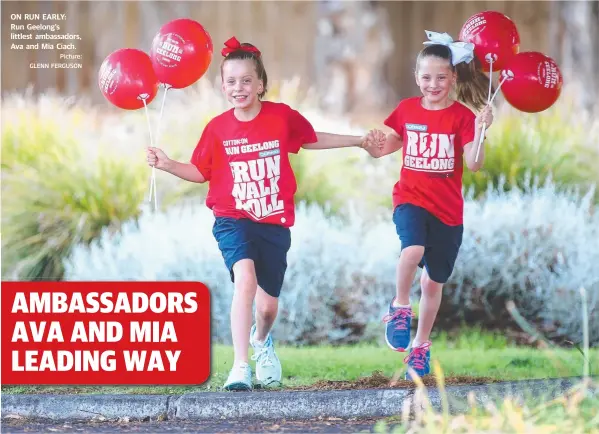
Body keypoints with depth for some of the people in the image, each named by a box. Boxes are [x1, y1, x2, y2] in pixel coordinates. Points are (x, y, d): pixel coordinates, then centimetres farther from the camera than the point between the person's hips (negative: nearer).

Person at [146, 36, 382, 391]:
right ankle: (241, 367, -28)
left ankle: (262, 340, 46)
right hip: (233, 220, -2)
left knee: (268, 302, 7)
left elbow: (312, 139, 15)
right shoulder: (218, 128, -4)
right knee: (245, 277, -29)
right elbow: (200, 172, 7)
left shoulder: (282, 117, -4)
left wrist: (358, 141, 17)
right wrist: (168, 165, -8)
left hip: (275, 223, 2)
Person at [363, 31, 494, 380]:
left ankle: (420, 346, 27)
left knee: (434, 281, 9)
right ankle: (400, 309, -7)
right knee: (413, 250, -31)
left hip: (447, 209, 0)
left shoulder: (461, 115, -7)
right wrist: (376, 147, -4)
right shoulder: (407, 110, 1)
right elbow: (390, 143, 18)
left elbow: (474, 163, -15)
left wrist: (480, 130, -31)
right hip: (411, 199, 0)